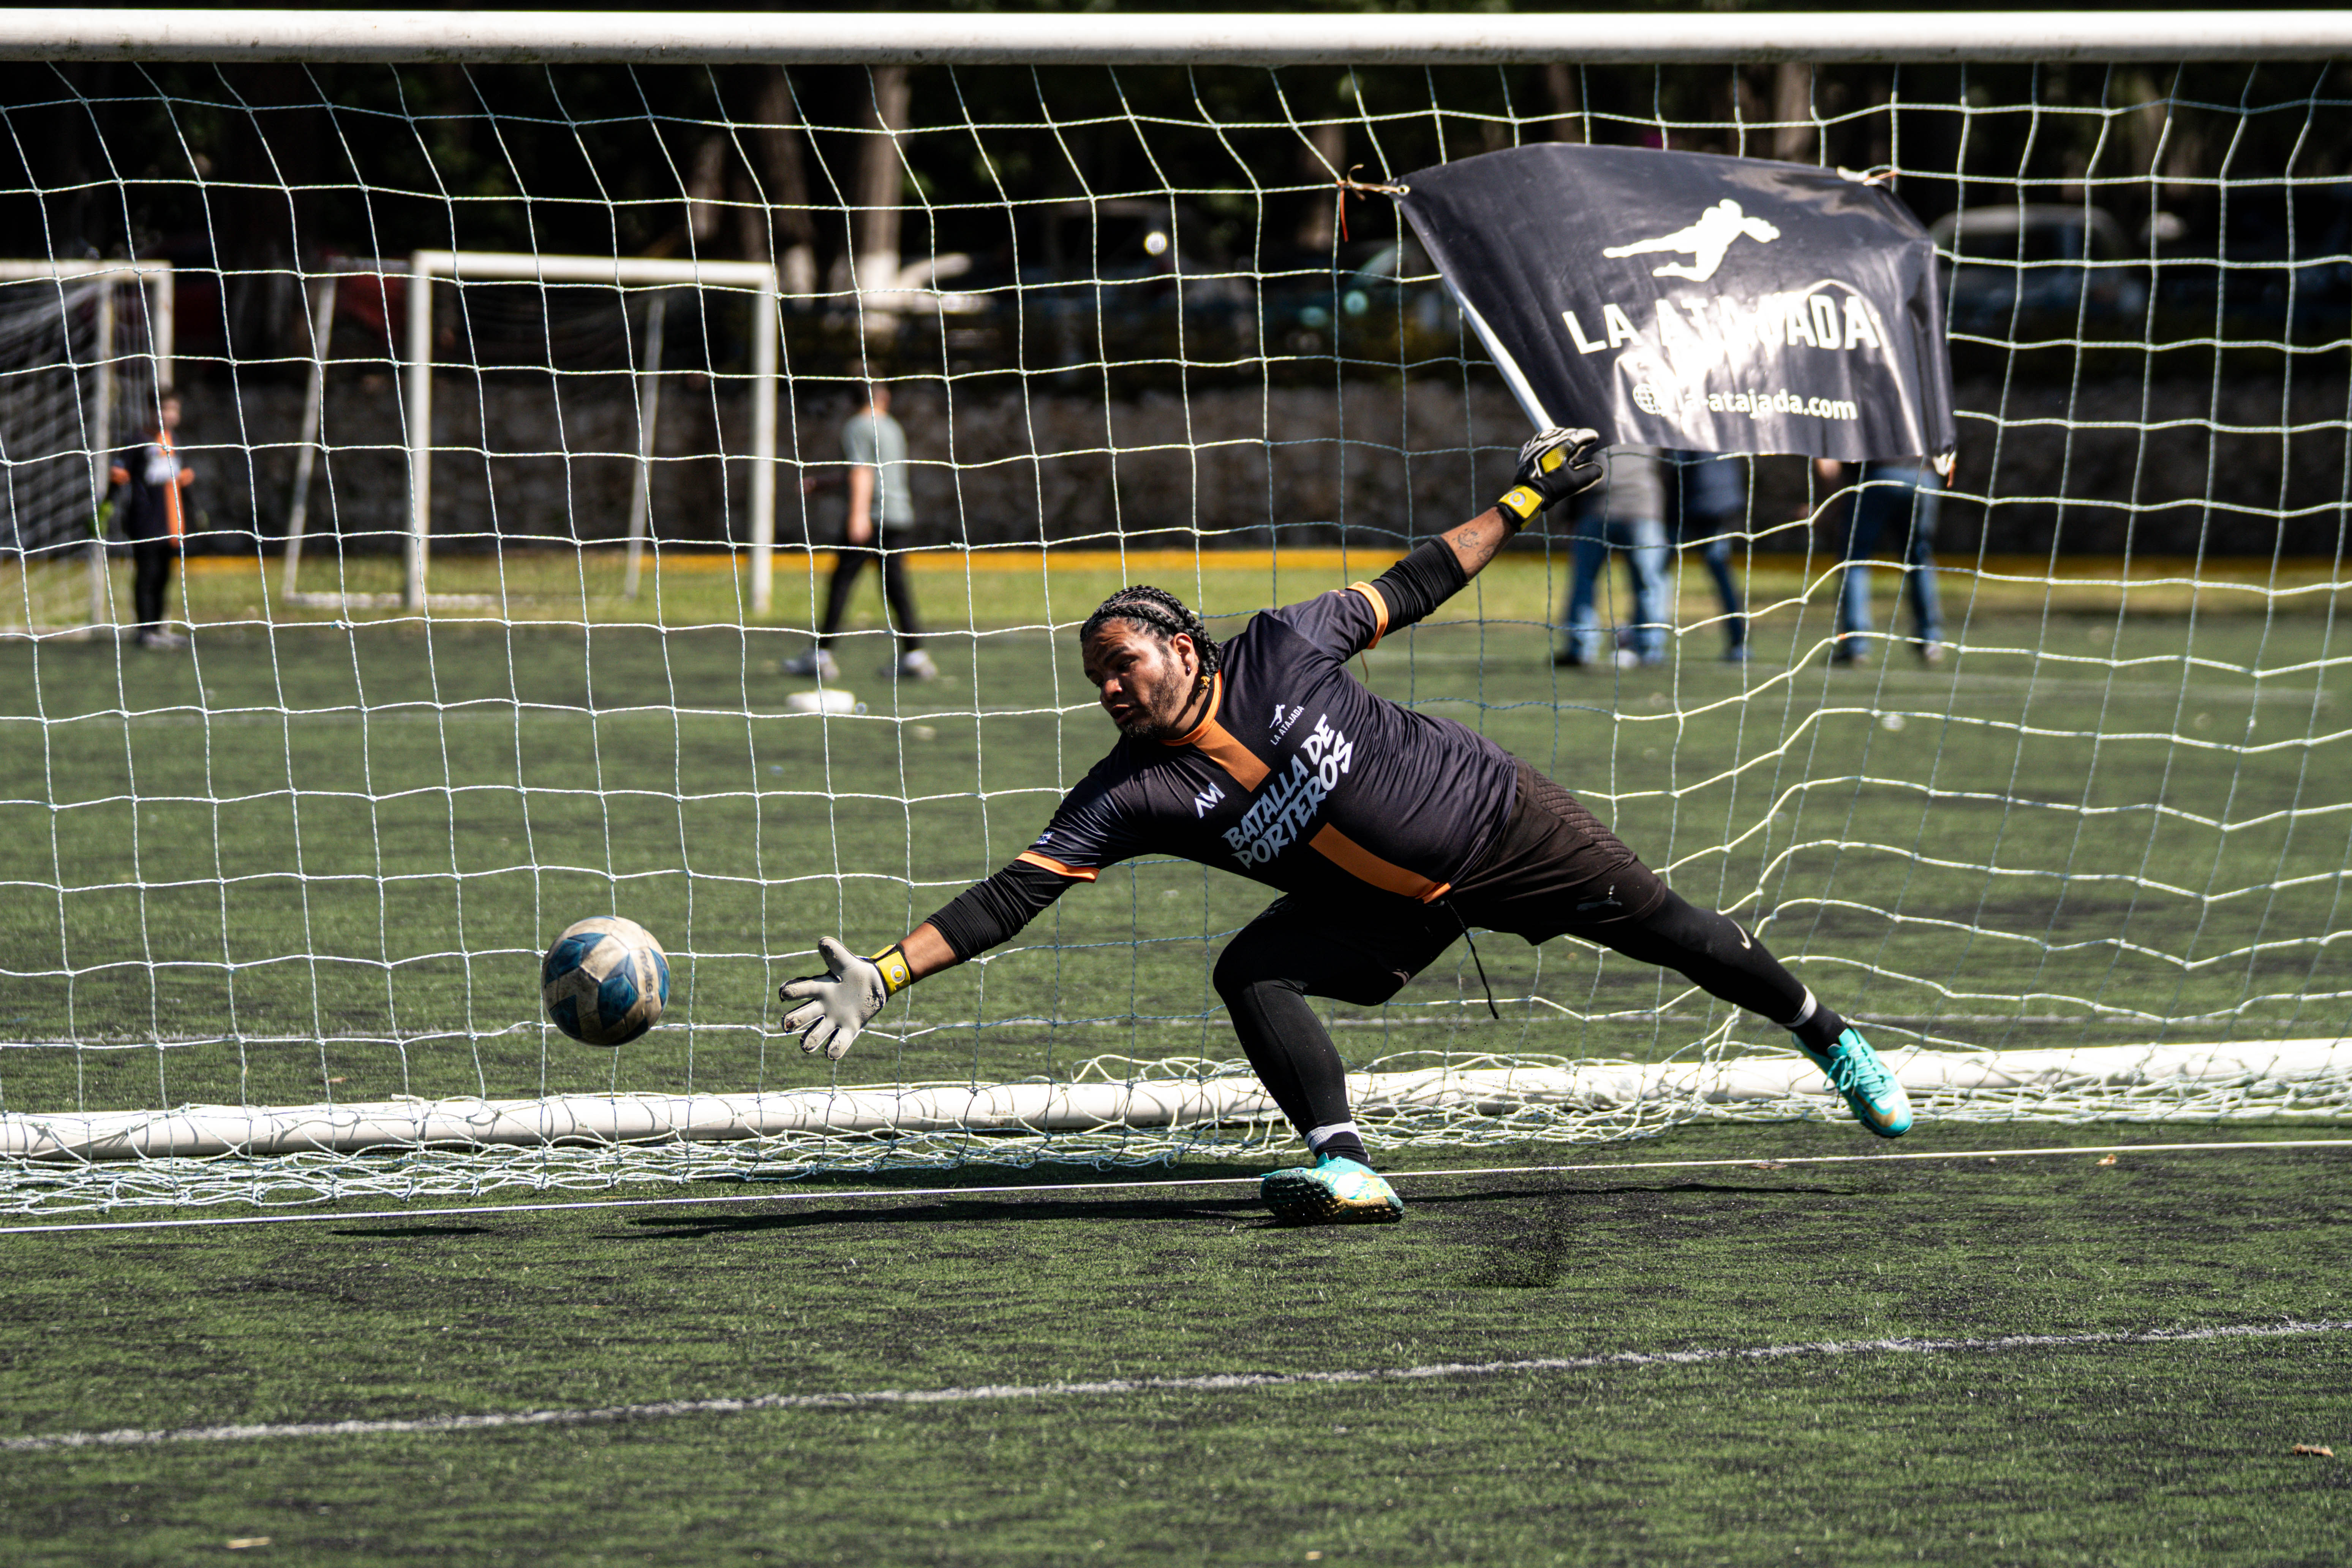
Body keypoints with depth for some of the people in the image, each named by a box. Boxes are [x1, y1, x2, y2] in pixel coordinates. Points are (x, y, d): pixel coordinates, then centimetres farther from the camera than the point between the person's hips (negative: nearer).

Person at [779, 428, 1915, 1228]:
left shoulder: (1280, 651, -20)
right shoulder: (1133, 796, -17)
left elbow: (1409, 591, -6)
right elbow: (1010, 897, -22)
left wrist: (1526, 500, -2)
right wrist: (882, 978, -32)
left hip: (1499, 819, -2)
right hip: (1392, 906, 2)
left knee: (1660, 927, 6)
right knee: (1252, 973, -20)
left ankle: (1825, 1037, 29)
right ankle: (1346, 1166, -25)